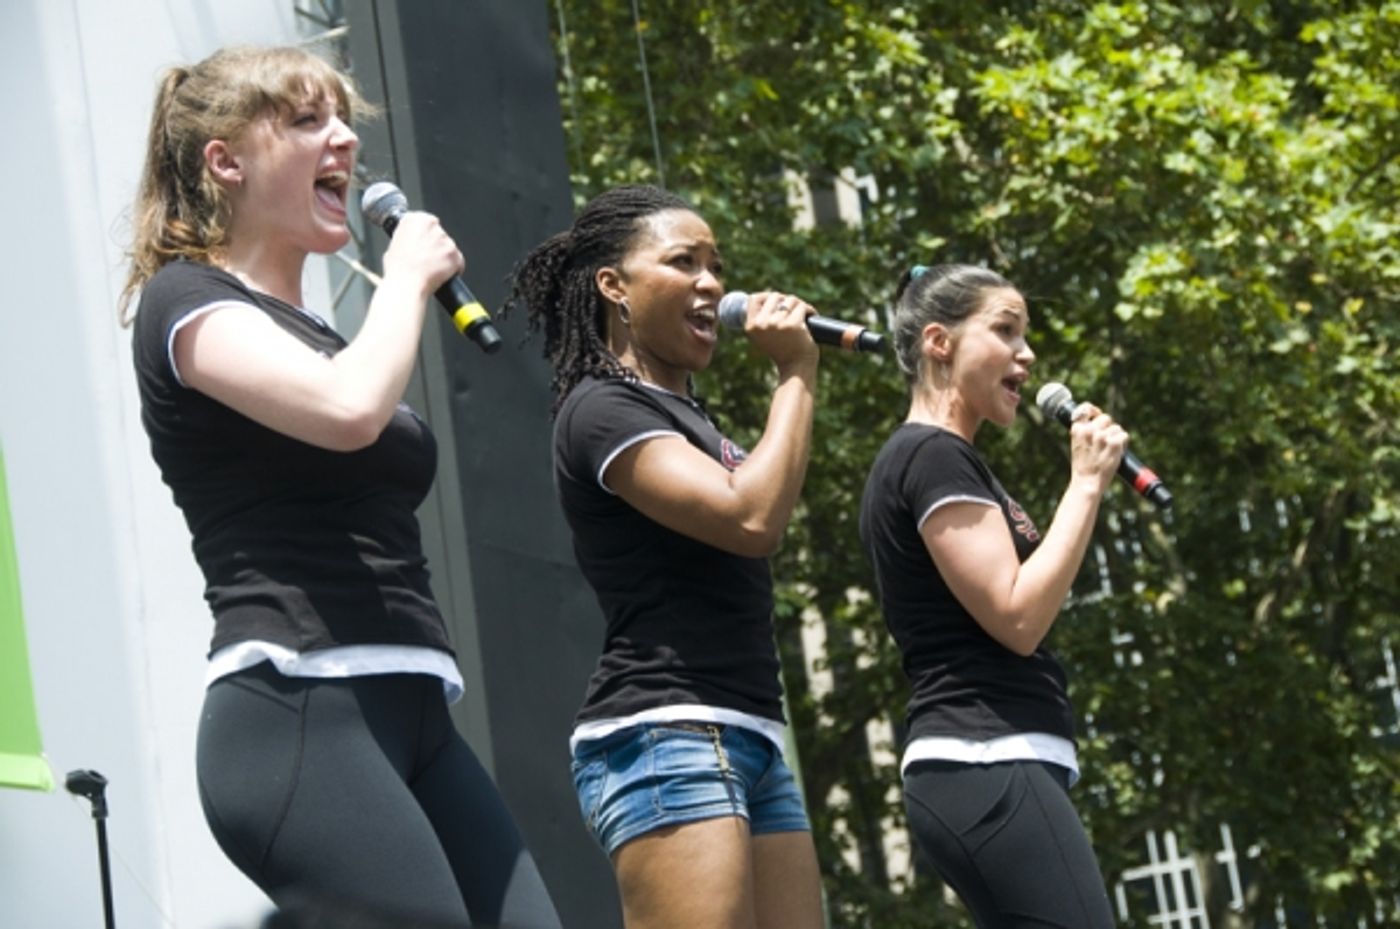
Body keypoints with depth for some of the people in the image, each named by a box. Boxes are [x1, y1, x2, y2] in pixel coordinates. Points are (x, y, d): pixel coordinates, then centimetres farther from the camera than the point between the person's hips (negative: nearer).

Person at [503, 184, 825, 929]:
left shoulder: (684, 415, 23)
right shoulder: (601, 408, -5)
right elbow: (753, 518, -16)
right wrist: (796, 371, -8)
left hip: (748, 739, 9)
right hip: (663, 738, -9)